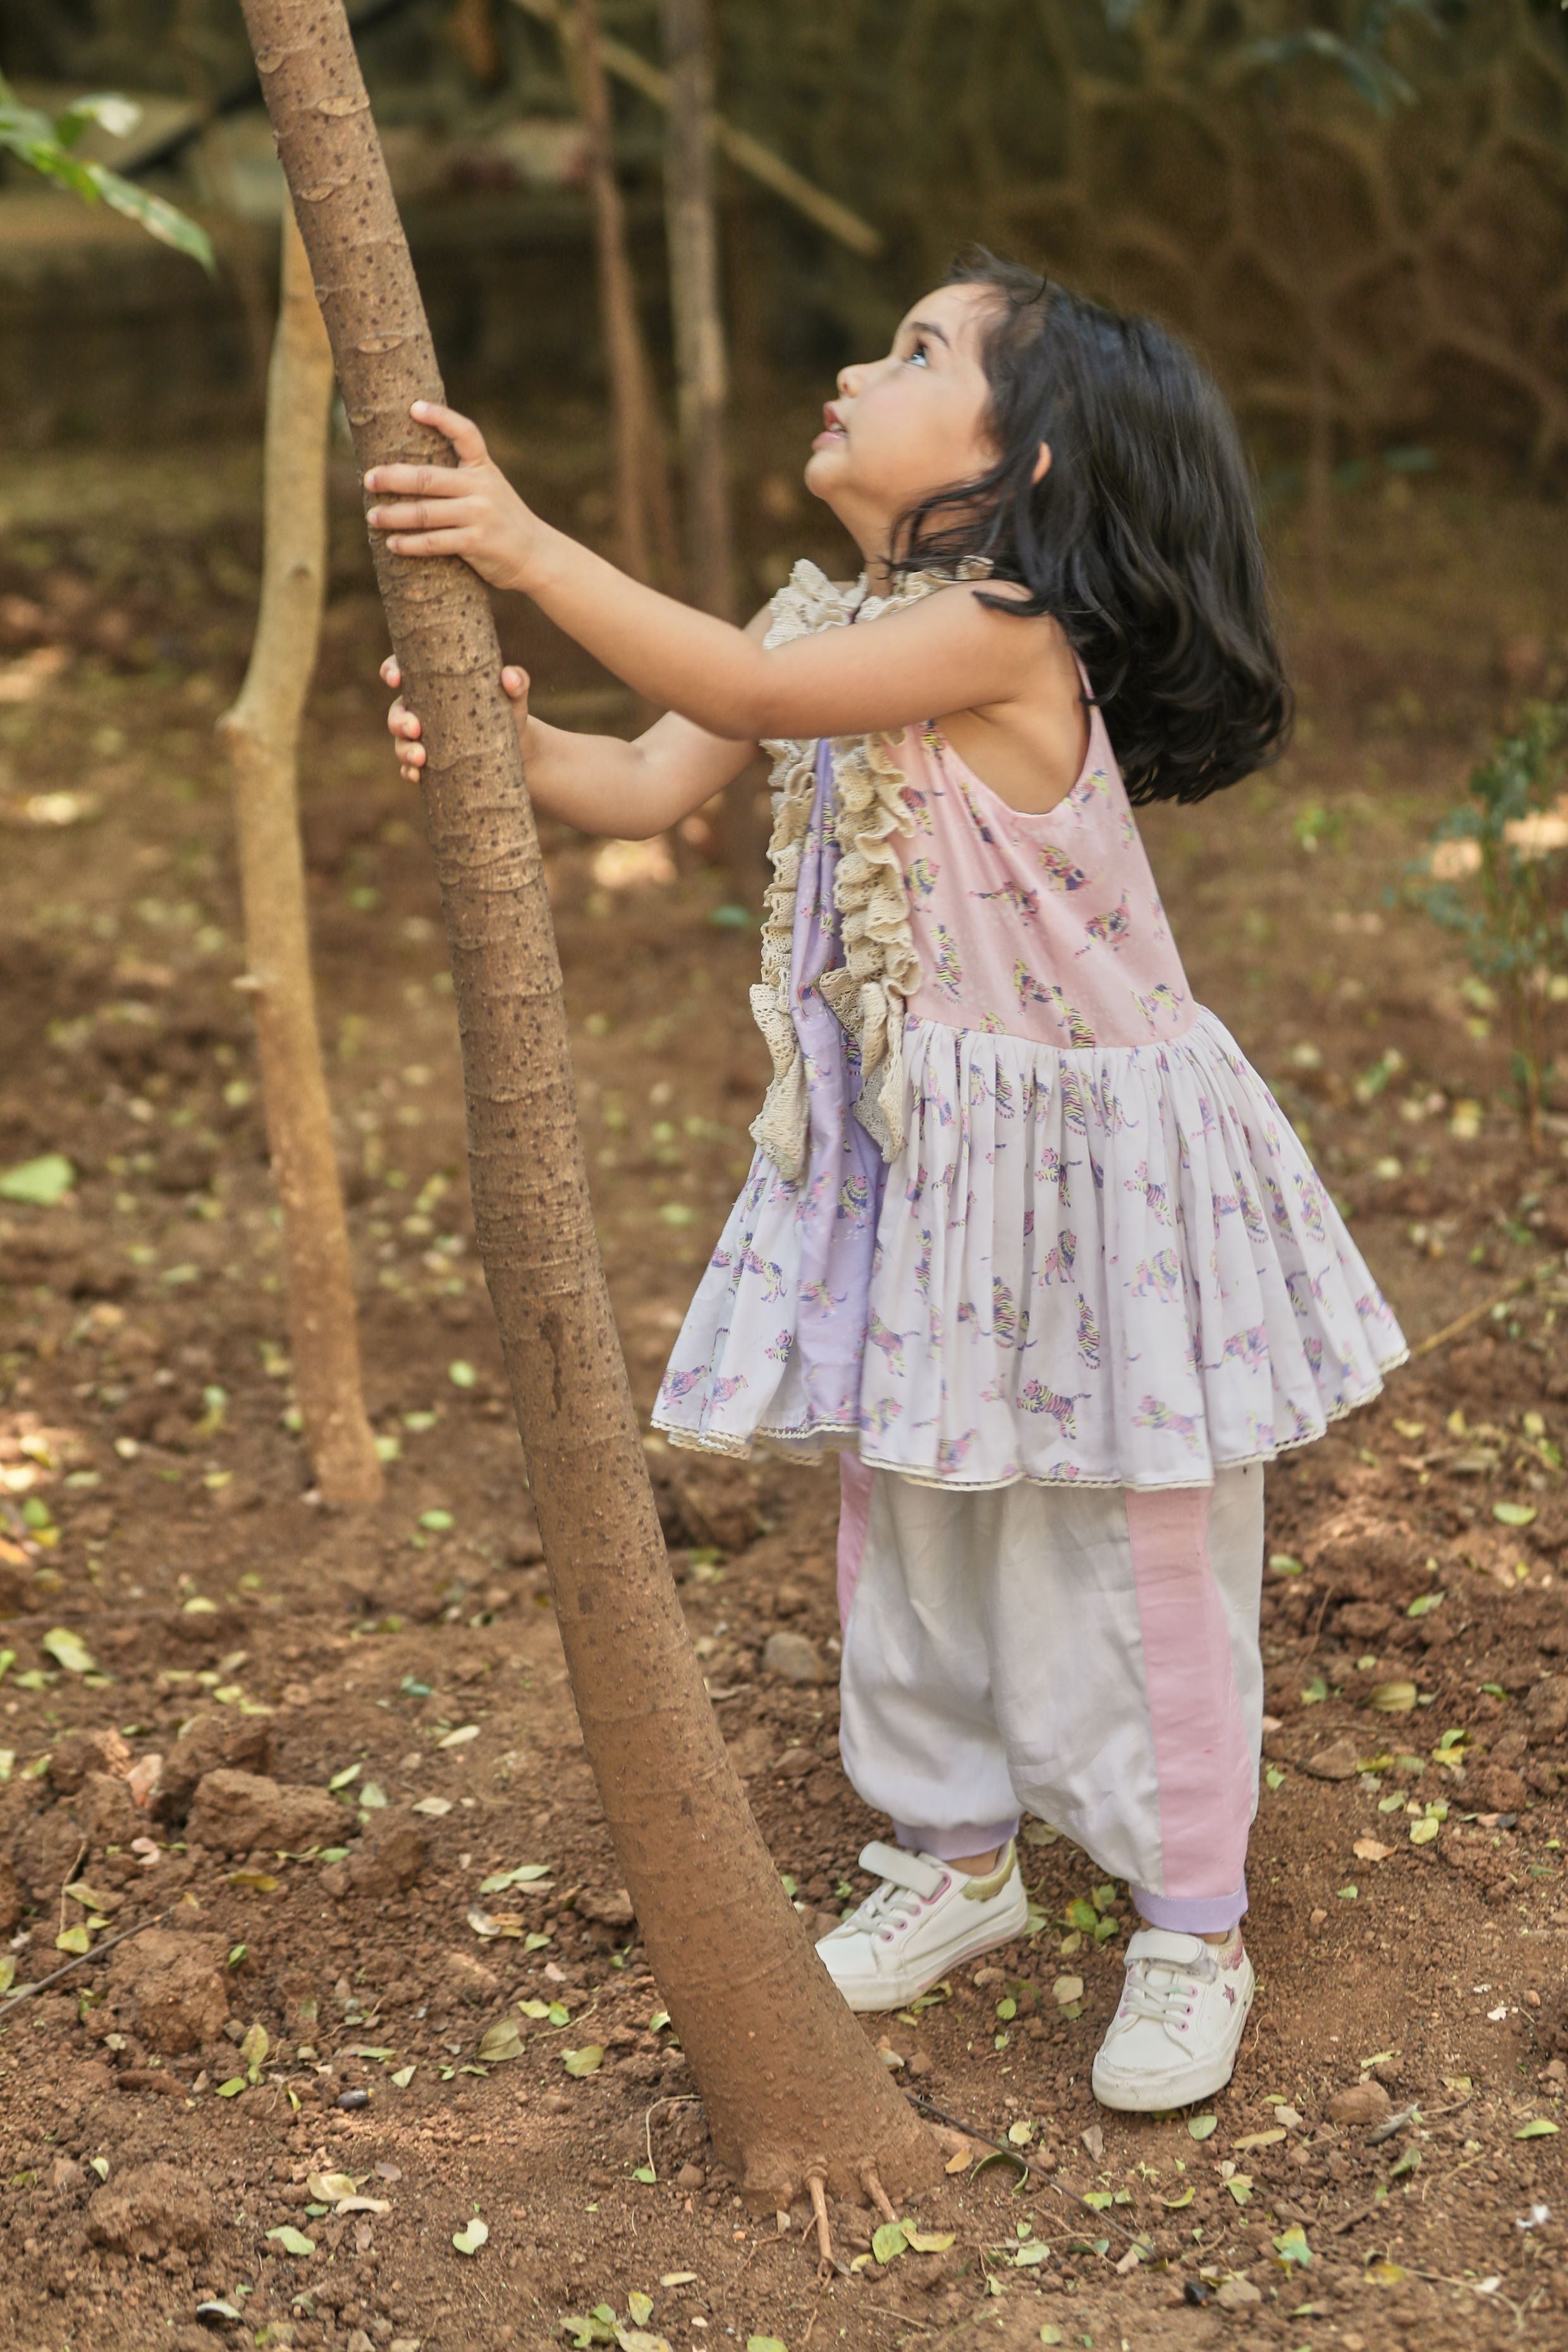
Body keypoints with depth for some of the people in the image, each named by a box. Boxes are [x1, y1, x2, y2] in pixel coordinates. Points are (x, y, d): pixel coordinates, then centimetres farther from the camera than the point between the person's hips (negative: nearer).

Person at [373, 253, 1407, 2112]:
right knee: (909, 1518, 17)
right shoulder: (825, 624, 4)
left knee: (1137, 1547, 4)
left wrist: (536, 551, -40)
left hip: (1090, 1144, -7)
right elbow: (649, 783, -6)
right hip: (900, 1150, 8)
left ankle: (1189, 1930, 20)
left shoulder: (1004, 632, -21)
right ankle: (956, 1855, 36)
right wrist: (509, 739, -26)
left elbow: (754, 695, -34)